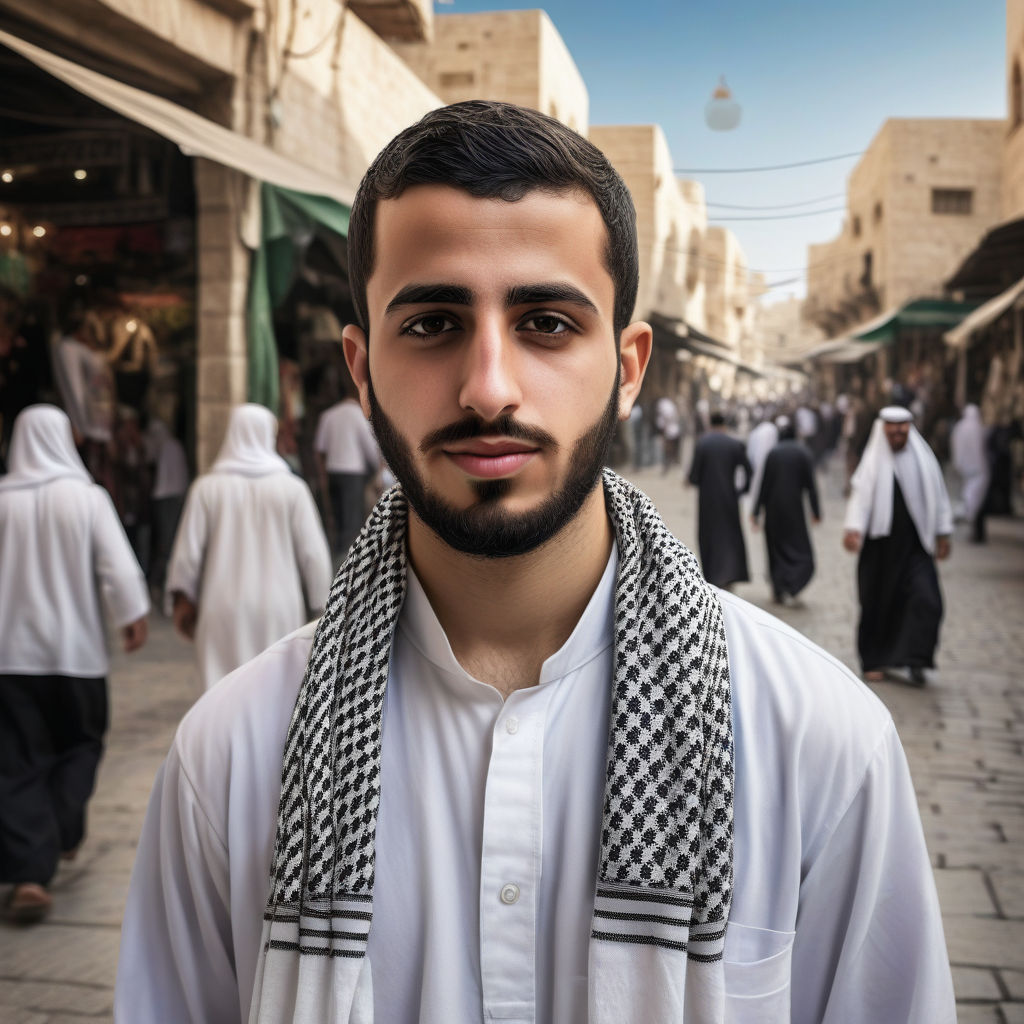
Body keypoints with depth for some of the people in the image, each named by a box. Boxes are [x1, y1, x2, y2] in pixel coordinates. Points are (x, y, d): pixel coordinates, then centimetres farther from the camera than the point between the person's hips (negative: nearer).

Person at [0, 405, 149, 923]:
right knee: (79, 743, 22)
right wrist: (132, 615, 3)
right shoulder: (86, 497, -7)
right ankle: (62, 833, 21)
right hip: (74, 647, -1)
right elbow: (118, 566, -9)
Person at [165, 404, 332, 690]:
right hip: (280, 611, 0)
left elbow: (188, 551, 0)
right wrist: (320, 605, 7)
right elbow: (314, 553, -4)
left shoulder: (207, 488, -2)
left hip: (223, 612, 0)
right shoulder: (292, 489, -3)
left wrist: (183, 600, 14)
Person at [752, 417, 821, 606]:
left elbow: (764, 484, -5)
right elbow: (810, 484, -5)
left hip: (773, 508, 1)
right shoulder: (803, 453, -6)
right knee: (800, 549, 8)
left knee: (776, 549, 13)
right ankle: (790, 588, -11)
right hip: (794, 507, -1)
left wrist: (756, 512, 1)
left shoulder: (772, 453, -6)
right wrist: (816, 511, 2)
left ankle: (778, 591, 15)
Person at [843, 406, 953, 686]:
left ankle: (914, 659, -3)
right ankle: (874, 661, 19)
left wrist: (943, 534, 11)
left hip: (915, 545, 2)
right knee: (877, 603, 5)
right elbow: (860, 495, -11)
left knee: (926, 600, -12)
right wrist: (853, 528, -25)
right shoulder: (873, 461, -2)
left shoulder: (924, 458, 6)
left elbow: (939, 497, 12)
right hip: (880, 544, -2)